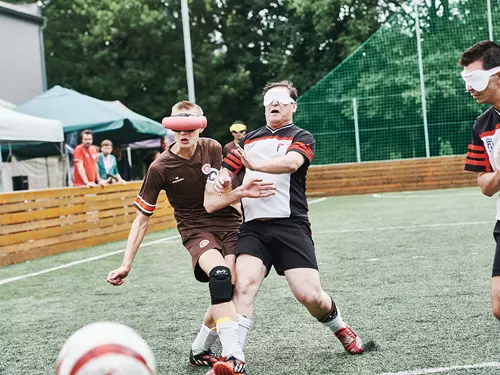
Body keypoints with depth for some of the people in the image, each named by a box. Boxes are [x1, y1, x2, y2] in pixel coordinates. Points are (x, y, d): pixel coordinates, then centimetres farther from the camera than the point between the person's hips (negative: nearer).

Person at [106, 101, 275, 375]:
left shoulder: (212, 149, -5)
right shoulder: (160, 169, -11)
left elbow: (209, 203, -9)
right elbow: (142, 219, -4)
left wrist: (241, 192, -27)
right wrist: (126, 265, -8)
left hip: (229, 225, 3)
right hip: (196, 231, -3)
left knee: (229, 290, -14)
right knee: (220, 275, -32)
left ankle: (199, 351, 11)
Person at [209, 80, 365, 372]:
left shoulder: (301, 138, 7)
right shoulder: (250, 139, 21)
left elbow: (291, 162, -16)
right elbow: (227, 170, 24)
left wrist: (255, 165, -34)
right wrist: (223, 179, -2)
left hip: (290, 225, -3)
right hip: (253, 228, 3)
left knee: (310, 295, -9)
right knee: (244, 285, -20)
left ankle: (340, 328, 23)